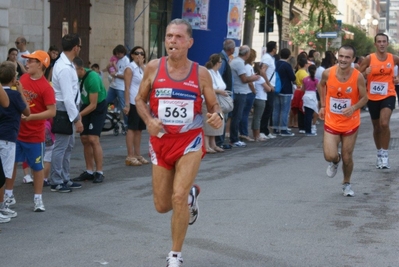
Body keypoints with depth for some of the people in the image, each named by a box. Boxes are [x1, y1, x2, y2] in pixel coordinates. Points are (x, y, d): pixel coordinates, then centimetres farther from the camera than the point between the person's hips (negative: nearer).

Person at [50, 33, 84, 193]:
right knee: (60, 147, -3)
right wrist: (77, 119, -20)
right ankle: (56, 183, 5)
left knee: (68, 145, 17)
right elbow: (68, 97, -23)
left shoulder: (65, 64, 9)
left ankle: (65, 179, 26)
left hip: (68, 109, 11)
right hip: (64, 110, -11)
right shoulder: (65, 69, -22)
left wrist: (77, 113, 17)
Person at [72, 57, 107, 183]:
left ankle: (99, 172, -9)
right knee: (84, 139, 2)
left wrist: (78, 115, -32)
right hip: (85, 105, 6)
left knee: (93, 139, -15)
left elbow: (93, 105, -26)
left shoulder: (92, 78, -30)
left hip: (98, 106, -6)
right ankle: (89, 171, 10)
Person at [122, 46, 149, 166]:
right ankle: (130, 156, -5)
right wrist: (127, 104, -19)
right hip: (133, 103, -7)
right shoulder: (130, 68, -6)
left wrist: (142, 65, -5)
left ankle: (138, 155, 16)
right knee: (132, 128, -6)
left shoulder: (143, 68, 16)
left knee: (139, 129, 10)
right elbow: (127, 87, -12)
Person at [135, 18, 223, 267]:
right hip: (161, 141, 3)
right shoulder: (154, 67, -4)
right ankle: (191, 192, 44)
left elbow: (214, 105, 3)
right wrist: (149, 120, -12)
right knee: (162, 206, 8)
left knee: (178, 197, -17)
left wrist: (218, 117, -21)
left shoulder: (201, 73, -7)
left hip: (190, 141, -2)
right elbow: (140, 99, 7)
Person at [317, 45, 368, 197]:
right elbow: (321, 85, 10)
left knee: (347, 158, 8)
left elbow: (364, 98, -7)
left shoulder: (358, 77, -17)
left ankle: (346, 184, 35)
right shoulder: (328, 73, -13)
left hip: (351, 124, 0)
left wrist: (353, 108, -27)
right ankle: (335, 162, 27)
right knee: (330, 156, -12)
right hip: (331, 122, 1)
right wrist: (323, 106, 9)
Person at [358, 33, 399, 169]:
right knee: (377, 127, 15)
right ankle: (379, 153, 34)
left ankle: (385, 155, -10)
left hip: (388, 96, -1)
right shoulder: (369, 59, -8)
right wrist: (366, 73, -24)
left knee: (384, 124, -22)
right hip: (372, 97, 1)